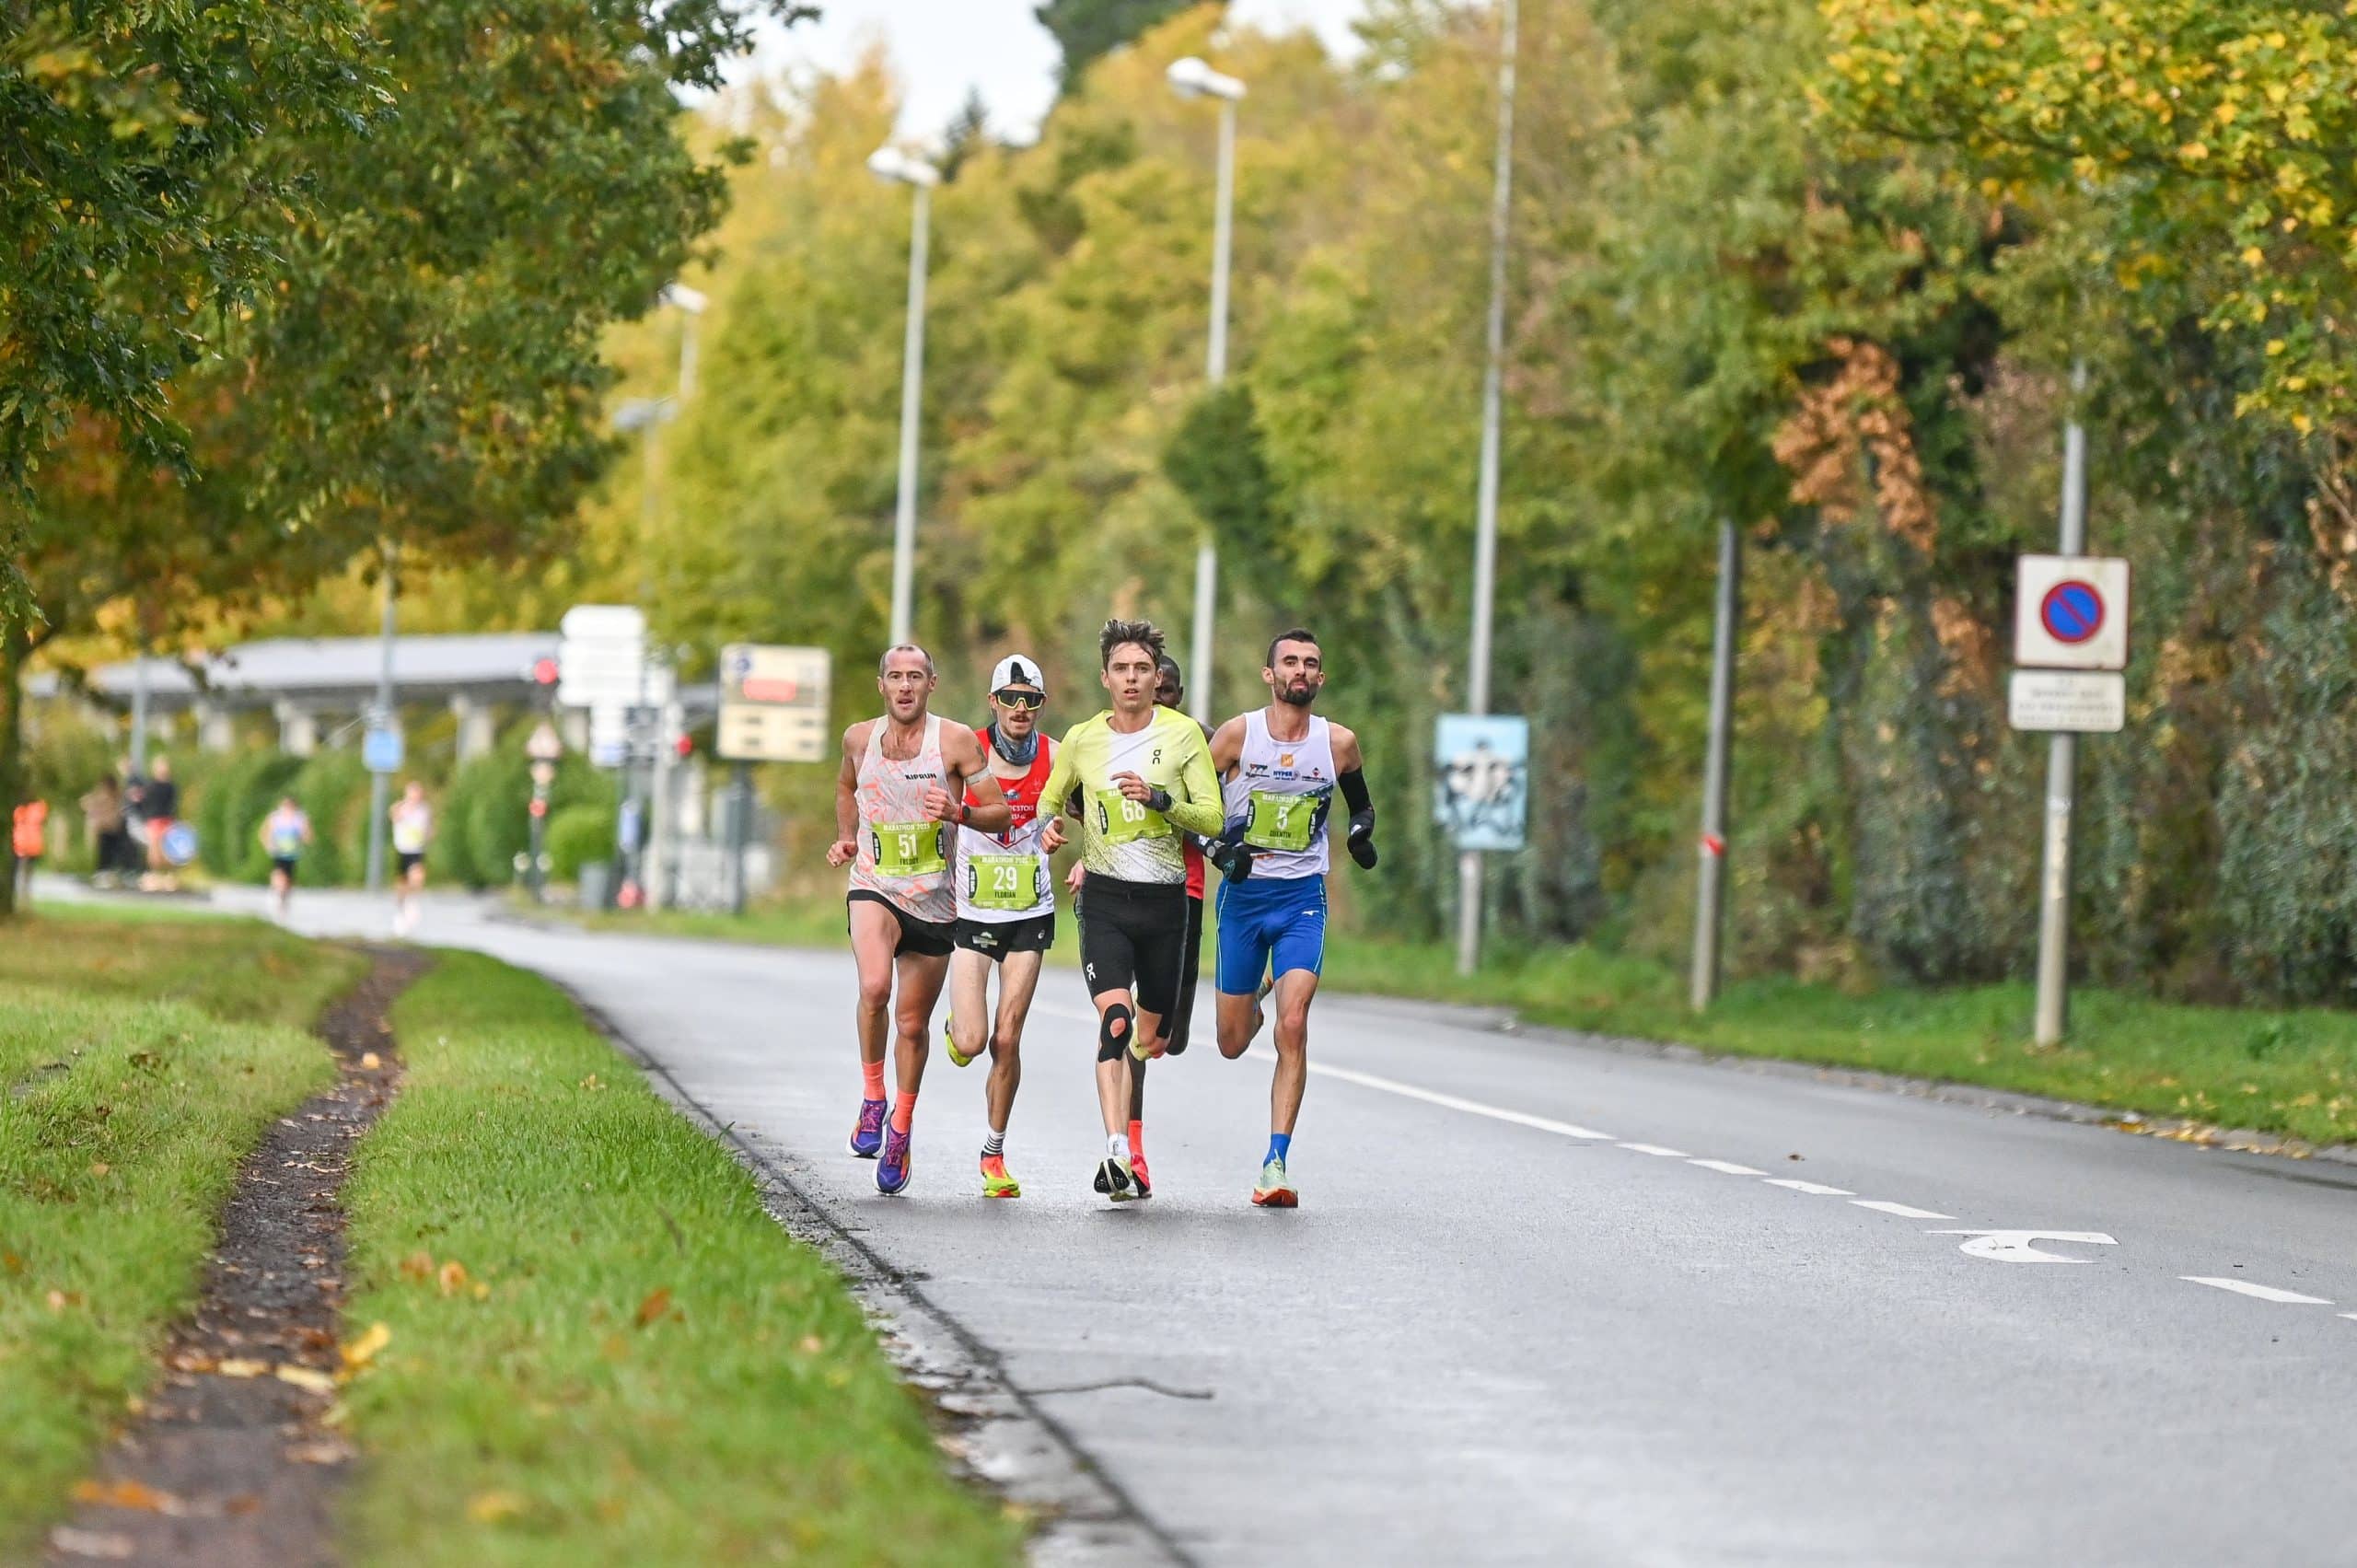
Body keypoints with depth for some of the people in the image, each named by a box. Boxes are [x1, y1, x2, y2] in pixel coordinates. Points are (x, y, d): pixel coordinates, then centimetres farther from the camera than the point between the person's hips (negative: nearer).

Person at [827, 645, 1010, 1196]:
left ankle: (900, 1130, 30)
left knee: (912, 1022, 9)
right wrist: (845, 839, 11)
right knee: (874, 987, -29)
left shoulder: (956, 741, -5)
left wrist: (959, 812, -22)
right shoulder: (859, 738, 3)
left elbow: (1000, 814, -3)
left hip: (933, 898, 0)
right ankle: (872, 1099, -9)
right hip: (874, 886, 0)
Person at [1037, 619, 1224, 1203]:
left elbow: (1213, 817, -4)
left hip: (1165, 899, 1)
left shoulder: (1183, 734, -1)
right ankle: (1117, 1153, -29)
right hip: (1104, 898, -1)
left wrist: (1158, 798, -19)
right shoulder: (1080, 740, 4)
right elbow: (1050, 802, 19)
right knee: (1115, 1016, -22)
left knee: (1151, 1040, 9)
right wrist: (1049, 829, -3)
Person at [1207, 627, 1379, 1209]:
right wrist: (1221, 851, -16)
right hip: (1242, 895, 0)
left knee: (1293, 1027, -18)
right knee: (1233, 1044, 8)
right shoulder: (1238, 733, -5)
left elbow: (1361, 804, 19)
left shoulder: (1338, 742, 1)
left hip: (1302, 898, 0)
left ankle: (1276, 1163, -15)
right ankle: (1255, 996, 47)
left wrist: (1361, 833, -3)